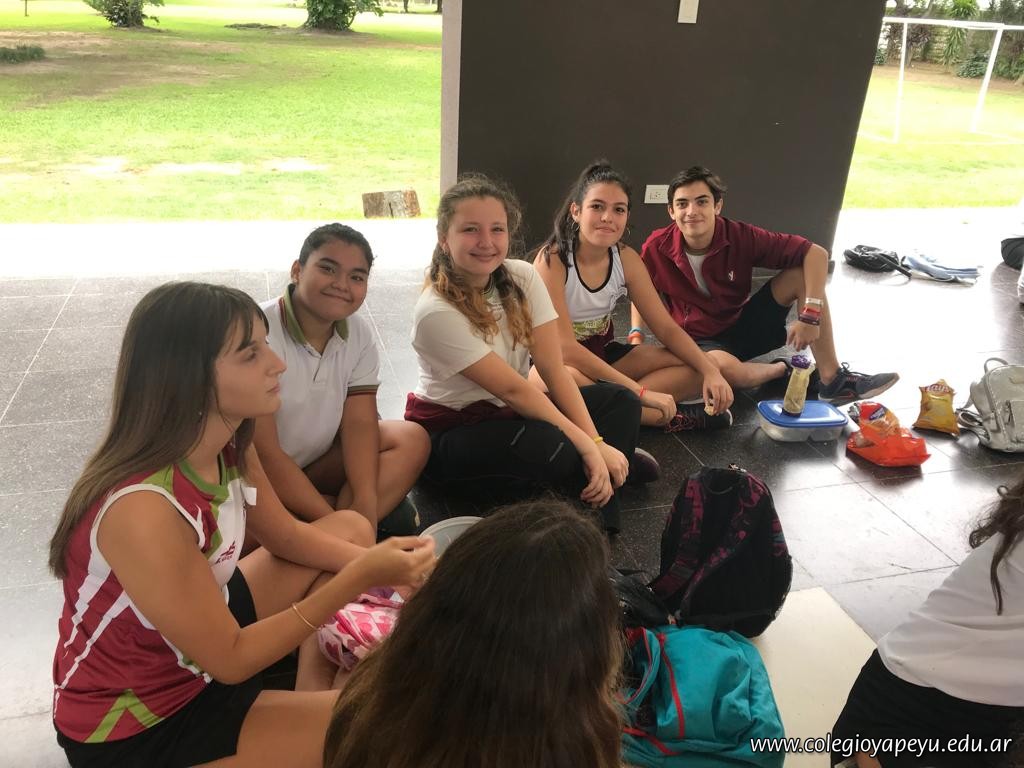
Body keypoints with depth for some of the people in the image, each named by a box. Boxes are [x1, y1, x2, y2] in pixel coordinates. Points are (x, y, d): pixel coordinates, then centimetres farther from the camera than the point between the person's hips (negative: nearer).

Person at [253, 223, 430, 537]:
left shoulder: (359, 333, -3)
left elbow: (359, 423, -9)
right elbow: (263, 452, -24)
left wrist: (366, 502, -25)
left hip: (318, 464, 7)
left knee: (412, 439, -14)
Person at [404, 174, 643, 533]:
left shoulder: (522, 277, -8)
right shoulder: (436, 312, -24)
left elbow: (554, 370, -12)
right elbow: (512, 388, -25)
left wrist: (595, 442, -22)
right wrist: (588, 445, -24)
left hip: (509, 413, 7)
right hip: (449, 432, -7)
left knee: (621, 402, -4)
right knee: (551, 447, -34)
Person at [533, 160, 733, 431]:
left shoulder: (627, 259, -5)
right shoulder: (552, 260, -22)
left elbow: (666, 328, -1)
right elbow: (565, 347, -28)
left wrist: (710, 371, -19)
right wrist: (640, 392, -32)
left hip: (603, 354, 6)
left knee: (692, 368, -8)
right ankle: (672, 417, -23)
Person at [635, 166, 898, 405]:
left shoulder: (741, 237, -18)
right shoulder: (657, 247, -18)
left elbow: (815, 253, -19)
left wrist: (810, 315, -29)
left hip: (745, 326, 2)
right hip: (699, 340, -2)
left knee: (801, 274, -19)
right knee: (722, 366, -41)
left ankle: (831, 378, -15)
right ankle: (782, 369, -4)